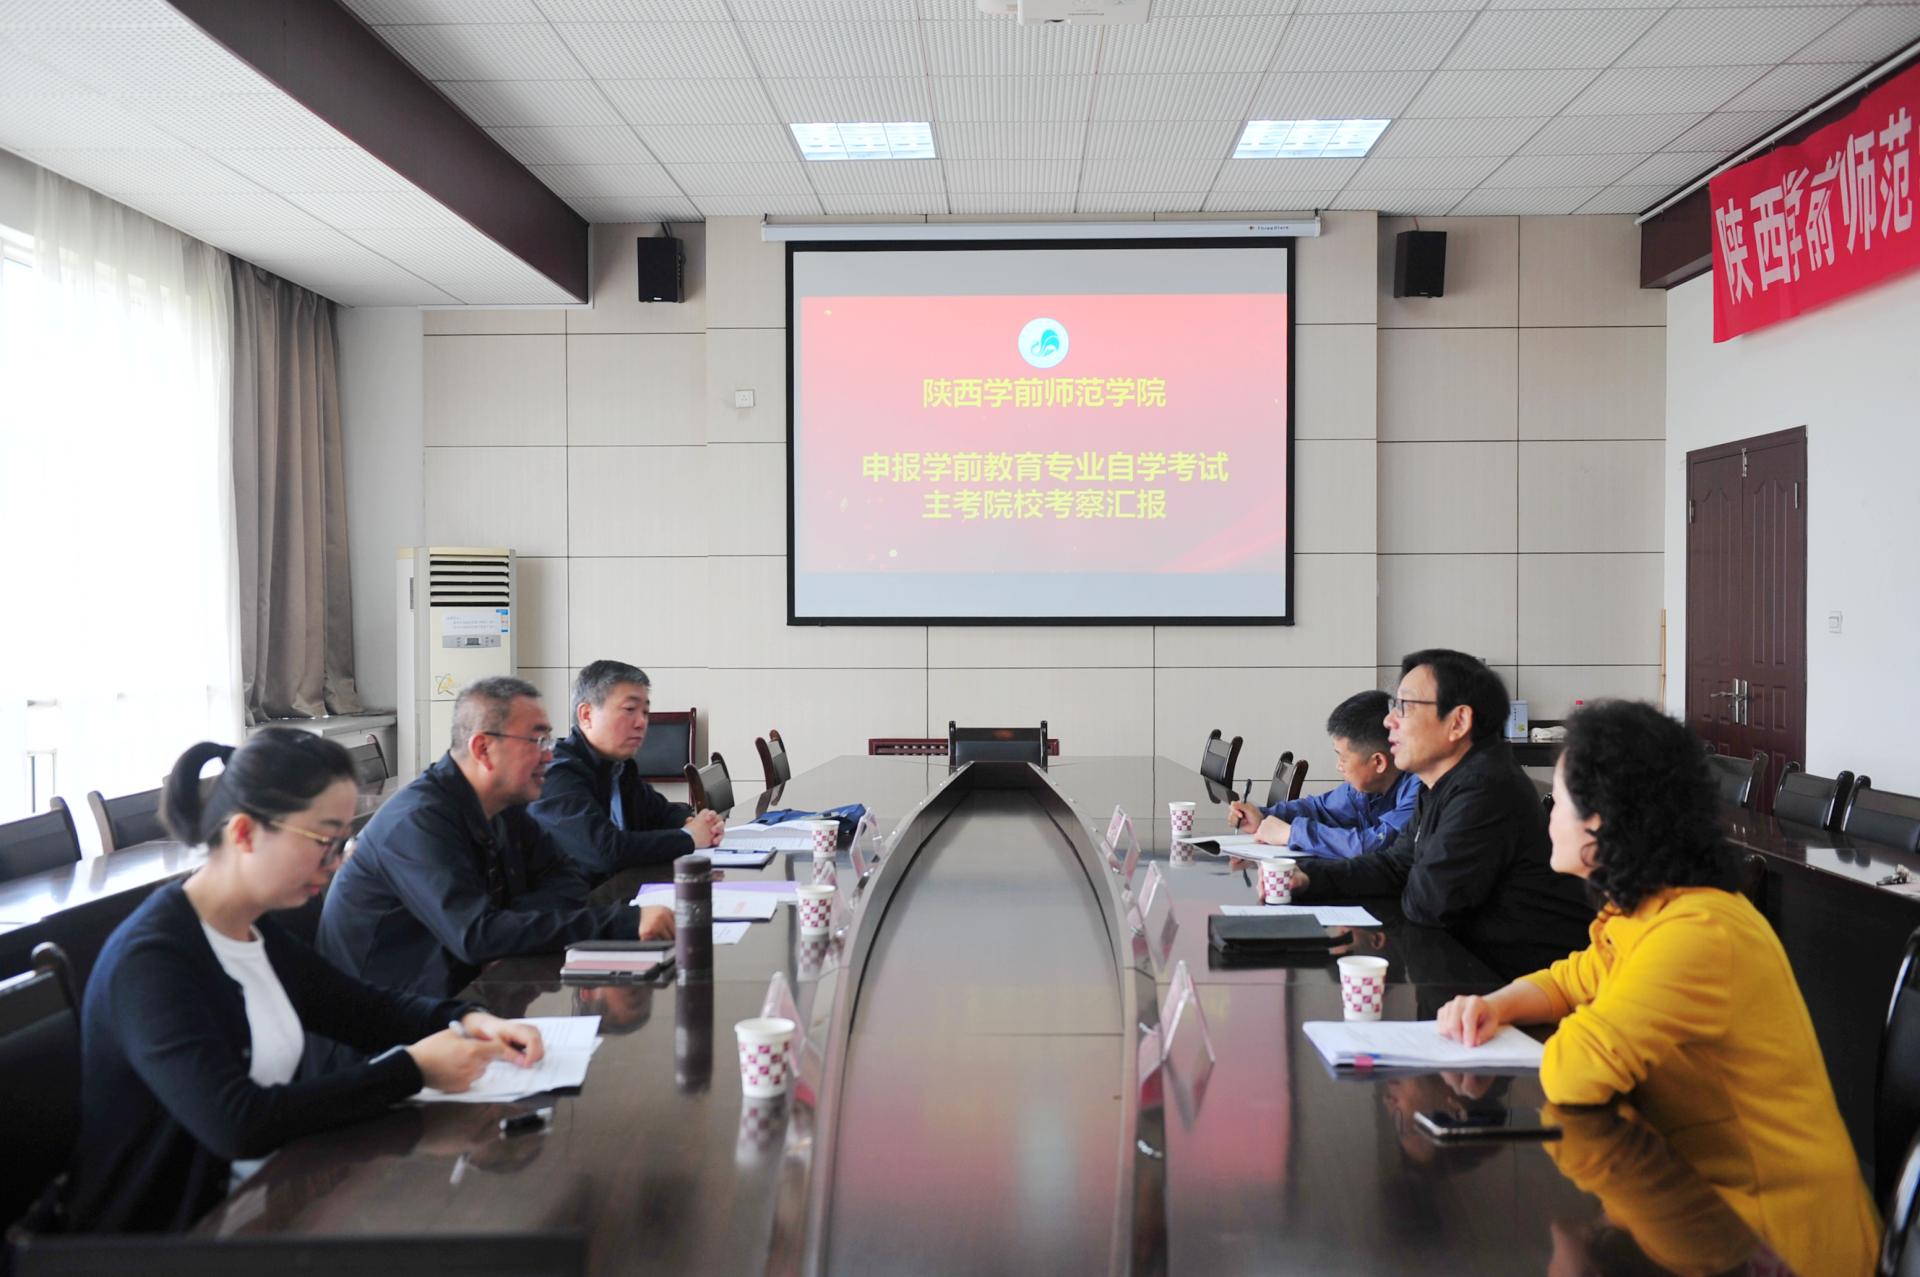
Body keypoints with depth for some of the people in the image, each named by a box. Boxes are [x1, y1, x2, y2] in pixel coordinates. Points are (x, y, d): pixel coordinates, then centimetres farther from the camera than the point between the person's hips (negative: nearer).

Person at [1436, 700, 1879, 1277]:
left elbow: (1574, 1073, -35)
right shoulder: (1643, 914, 4)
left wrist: (1572, 1043, -11)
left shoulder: (1698, 933, -27)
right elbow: (1570, 982, 20)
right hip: (1708, 1195, 8)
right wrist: (1497, 1005, -1)